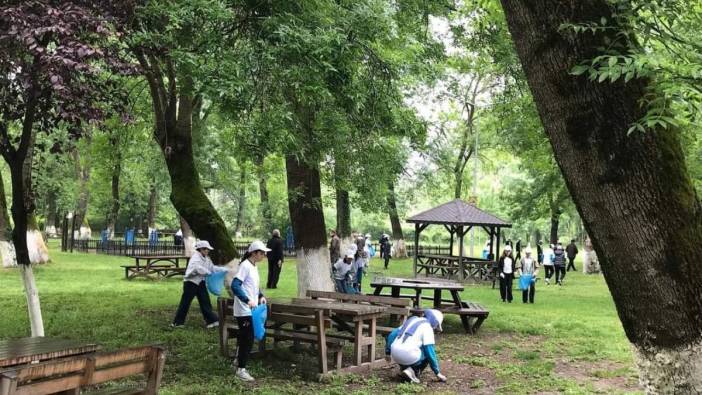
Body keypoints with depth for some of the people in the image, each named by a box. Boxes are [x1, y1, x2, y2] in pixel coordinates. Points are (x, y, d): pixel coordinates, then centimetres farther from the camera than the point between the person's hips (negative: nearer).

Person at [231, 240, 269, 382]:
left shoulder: (254, 267, 11)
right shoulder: (245, 266, -17)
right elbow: (235, 286, -26)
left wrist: (261, 296, 7)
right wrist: (247, 300, -33)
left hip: (250, 310, 9)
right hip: (244, 311, -9)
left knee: (244, 337, 19)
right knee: (248, 339, -4)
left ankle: (239, 360, 34)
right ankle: (241, 369, 6)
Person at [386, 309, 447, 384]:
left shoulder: (410, 321, 23)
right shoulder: (427, 326, 3)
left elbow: (392, 335, 21)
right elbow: (430, 350, -3)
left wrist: (388, 352, 26)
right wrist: (437, 373, 2)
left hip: (395, 355, 7)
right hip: (409, 356, -7)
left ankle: (404, 367, 12)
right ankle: (413, 371, -1)